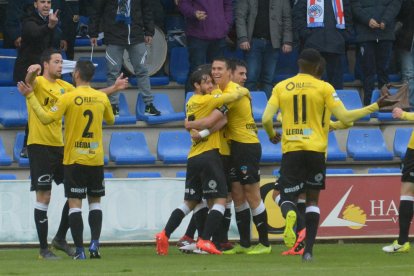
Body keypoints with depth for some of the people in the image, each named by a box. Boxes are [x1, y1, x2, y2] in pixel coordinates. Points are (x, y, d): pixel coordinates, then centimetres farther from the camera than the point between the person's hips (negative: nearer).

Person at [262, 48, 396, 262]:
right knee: (312, 199, 12)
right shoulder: (324, 88, -1)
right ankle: (308, 250, 2)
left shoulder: (281, 87, 4)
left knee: (287, 197, 7)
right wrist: (376, 106, 5)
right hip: (316, 149, 0)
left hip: (290, 149, 0)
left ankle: (289, 214, -32)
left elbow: (266, 119, 0)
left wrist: (272, 135, 22)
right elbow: (345, 117, -4)